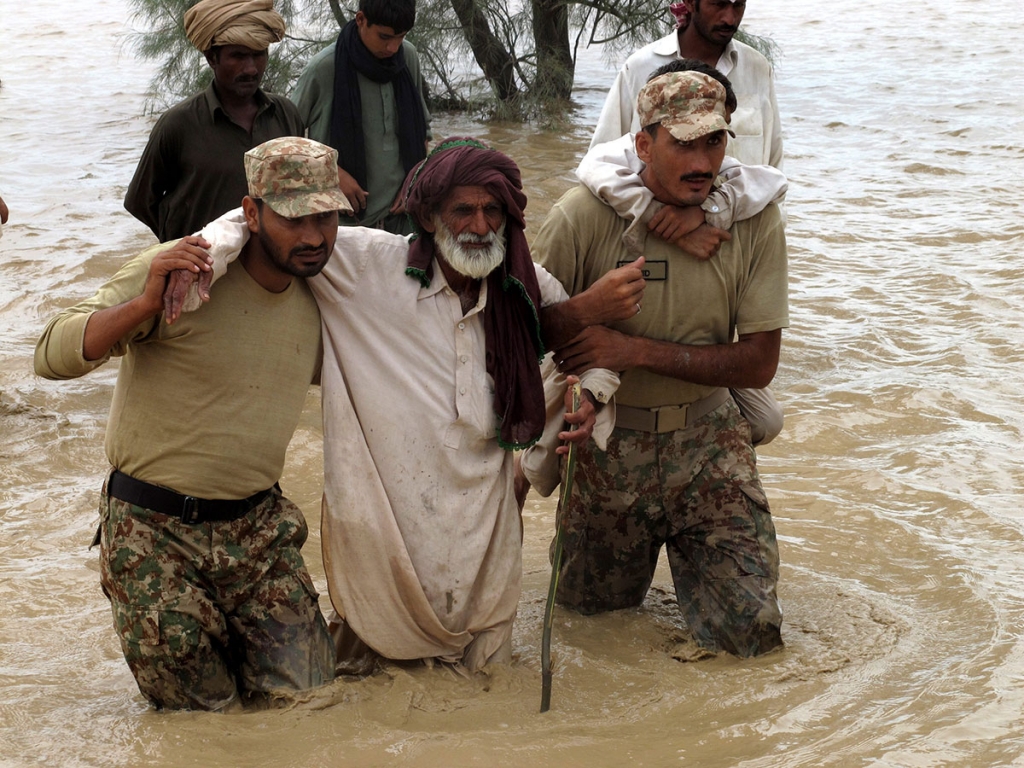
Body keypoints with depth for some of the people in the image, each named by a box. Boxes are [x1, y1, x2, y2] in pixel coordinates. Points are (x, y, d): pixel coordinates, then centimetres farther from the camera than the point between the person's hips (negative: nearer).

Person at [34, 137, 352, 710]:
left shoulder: (317, 299, 5)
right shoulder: (177, 273, -15)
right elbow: (53, 357, -21)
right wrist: (143, 305, -35)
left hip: (258, 528, 5)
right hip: (155, 534, -5)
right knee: (203, 709, 3)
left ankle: (230, 636, 29)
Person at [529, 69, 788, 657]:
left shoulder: (754, 218, -11)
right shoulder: (585, 216, -15)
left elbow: (760, 363, -11)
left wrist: (638, 350, -20)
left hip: (706, 438, 1)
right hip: (607, 439, 0)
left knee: (753, 631, -6)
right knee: (591, 606, 9)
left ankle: (687, 550, 27)